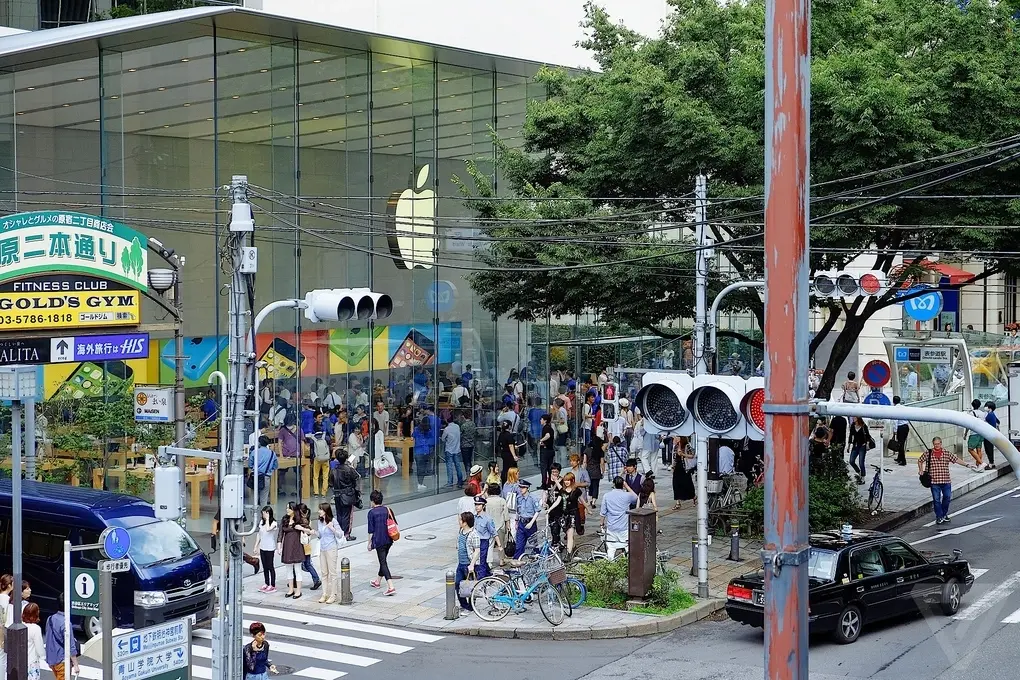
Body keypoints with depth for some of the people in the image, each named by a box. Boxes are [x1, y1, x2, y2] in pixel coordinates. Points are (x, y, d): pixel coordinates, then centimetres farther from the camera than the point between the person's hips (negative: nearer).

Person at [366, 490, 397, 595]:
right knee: (383, 560, 22)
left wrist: (369, 543, 0)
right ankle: (378, 581, 40)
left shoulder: (372, 512, -11)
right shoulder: (388, 510, 4)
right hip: (389, 540, 6)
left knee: (383, 562, -6)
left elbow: (371, 530, -10)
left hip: (379, 541, -6)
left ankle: (391, 587, -18)